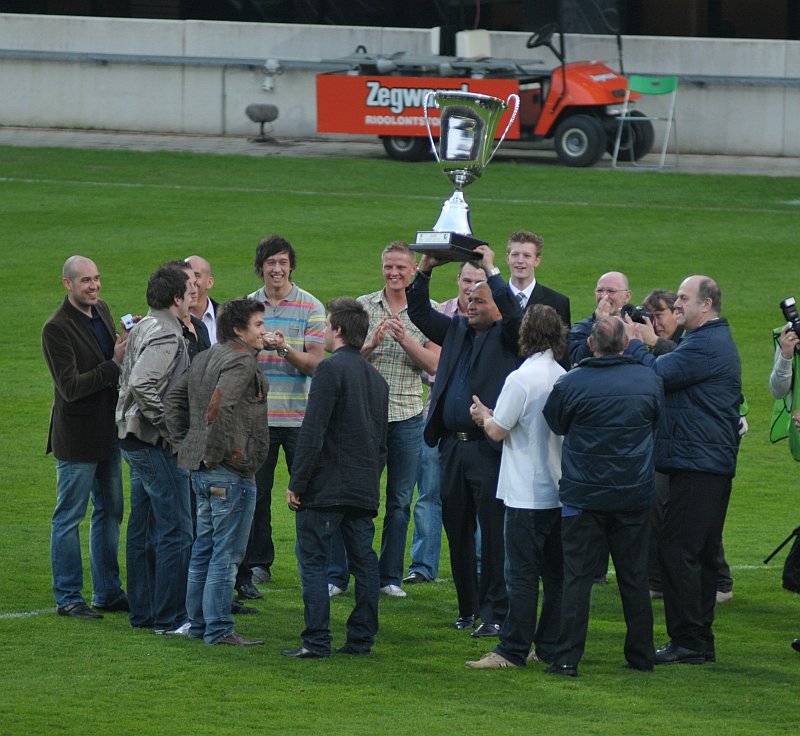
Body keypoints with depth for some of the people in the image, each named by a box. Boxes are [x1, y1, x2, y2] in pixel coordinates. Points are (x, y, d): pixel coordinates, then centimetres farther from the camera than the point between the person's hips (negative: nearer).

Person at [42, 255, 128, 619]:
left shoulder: (101, 310, 7)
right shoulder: (56, 329, -18)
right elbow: (70, 387, -23)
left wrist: (126, 350, -2)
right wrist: (115, 364, -23)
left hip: (107, 431, 8)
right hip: (77, 436, -8)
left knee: (110, 511, 15)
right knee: (69, 518, 0)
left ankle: (108, 592, 25)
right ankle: (68, 597, 7)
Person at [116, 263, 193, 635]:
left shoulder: (142, 328, 12)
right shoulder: (166, 335, -18)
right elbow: (141, 384, -30)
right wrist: (167, 425, -20)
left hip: (134, 438, 10)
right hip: (156, 443, -10)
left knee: (143, 530, 14)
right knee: (175, 530, -5)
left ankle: (142, 611, 20)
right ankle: (170, 617, -4)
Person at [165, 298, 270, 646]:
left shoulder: (204, 359, 14)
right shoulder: (241, 361, -16)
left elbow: (174, 399, 21)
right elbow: (219, 407, -30)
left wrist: (183, 442, 18)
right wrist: (216, 452, -19)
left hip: (201, 470, 9)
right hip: (231, 473, -9)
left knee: (204, 549, 16)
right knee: (227, 553, -4)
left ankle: (199, 623, 22)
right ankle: (218, 629, -3)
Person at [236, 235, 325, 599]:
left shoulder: (311, 307, 0)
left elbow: (313, 363, -6)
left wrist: (285, 348, -23)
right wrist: (255, 346, -13)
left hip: (300, 416, -2)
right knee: (256, 494, 4)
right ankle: (255, 566, 13)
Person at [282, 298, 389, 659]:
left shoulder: (331, 368, -11)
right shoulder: (377, 378, 15)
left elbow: (313, 431, -16)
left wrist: (297, 483, -14)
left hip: (326, 488, -8)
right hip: (365, 489, 8)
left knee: (313, 562, -4)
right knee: (364, 562, 9)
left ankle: (316, 641, -8)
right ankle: (361, 638, 11)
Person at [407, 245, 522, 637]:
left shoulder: (506, 337, -1)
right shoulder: (456, 329, 16)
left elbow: (514, 316, -19)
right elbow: (420, 313, 16)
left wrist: (491, 270, -16)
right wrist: (424, 271, 3)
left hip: (489, 448, -7)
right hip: (453, 446, 7)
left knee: (493, 532, -6)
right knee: (457, 530, 10)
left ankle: (494, 612, -4)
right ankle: (468, 607, 19)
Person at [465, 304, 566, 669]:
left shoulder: (521, 379, -15)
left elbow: (498, 430, -11)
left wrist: (484, 415, 11)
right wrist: (491, 416, 21)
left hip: (527, 494, -7)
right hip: (559, 490, 7)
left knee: (521, 574, -4)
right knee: (555, 574, 10)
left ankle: (513, 649, -3)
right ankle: (551, 646, 14)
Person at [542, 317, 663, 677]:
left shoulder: (571, 385, -11)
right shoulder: (648, 380, -3)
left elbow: (555, 425, 5)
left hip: (583, 495, -3)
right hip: (635, 495, 3)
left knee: (577, 577, 0)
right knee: (634, 578, 11)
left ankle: (567, 658, -4)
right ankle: (641, 656, 17)